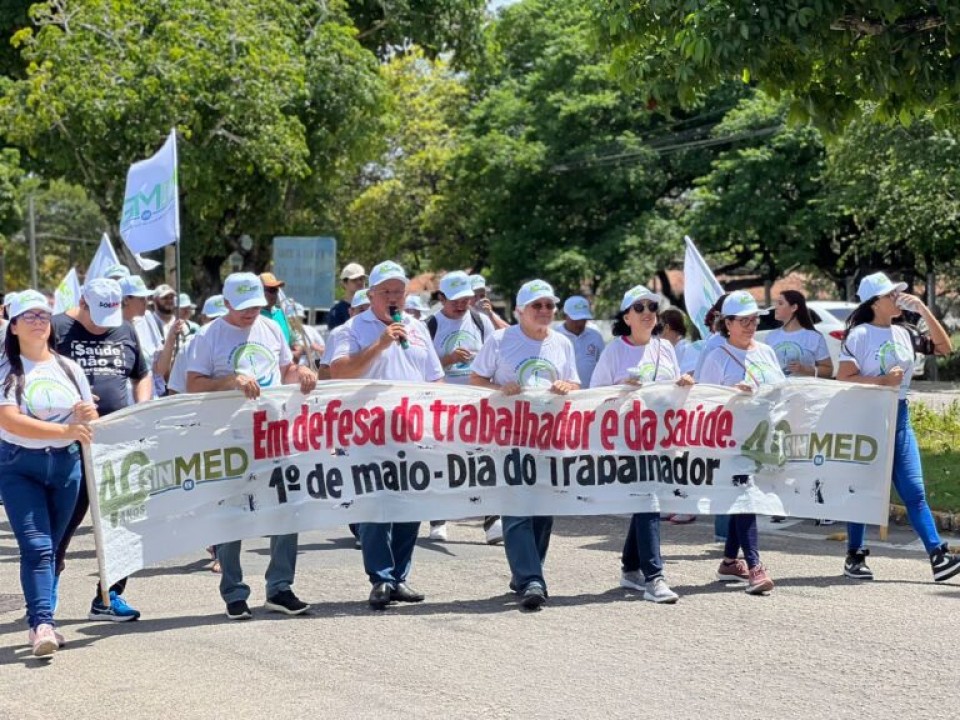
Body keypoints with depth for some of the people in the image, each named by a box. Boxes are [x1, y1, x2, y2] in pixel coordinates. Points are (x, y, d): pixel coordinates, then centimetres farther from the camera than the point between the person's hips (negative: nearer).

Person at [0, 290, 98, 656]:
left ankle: (39, 622, 18)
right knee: (36, 546, -14)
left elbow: (91, 419, 13)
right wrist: (65, 429, -25)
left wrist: (87, 416, -13)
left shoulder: (68, 368, 9)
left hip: (66, 464, 4)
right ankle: (42, 624, -19)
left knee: (50, 547, 9)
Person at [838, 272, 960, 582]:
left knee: (914, 491, 0)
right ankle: (854, 557, 15)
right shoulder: (859, 335, -7)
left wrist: (923, 309, 0)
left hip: (900, 417, 5)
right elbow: (843, 379, -11)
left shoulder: (903, 334, 9)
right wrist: (882, 381, -19)